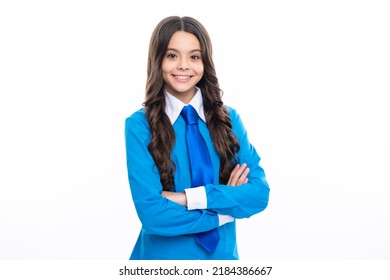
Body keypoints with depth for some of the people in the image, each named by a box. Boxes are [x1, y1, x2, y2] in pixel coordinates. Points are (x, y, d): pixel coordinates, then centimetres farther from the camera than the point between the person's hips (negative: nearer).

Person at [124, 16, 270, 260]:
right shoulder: (140, 125, -13)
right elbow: (151, 212, -19)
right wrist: (227, 205, -14)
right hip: (164, 254, -2)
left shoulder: (229, 118, -4)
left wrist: (188, 198, -19)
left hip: (222, 253, 3)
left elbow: (260, 192, -10)